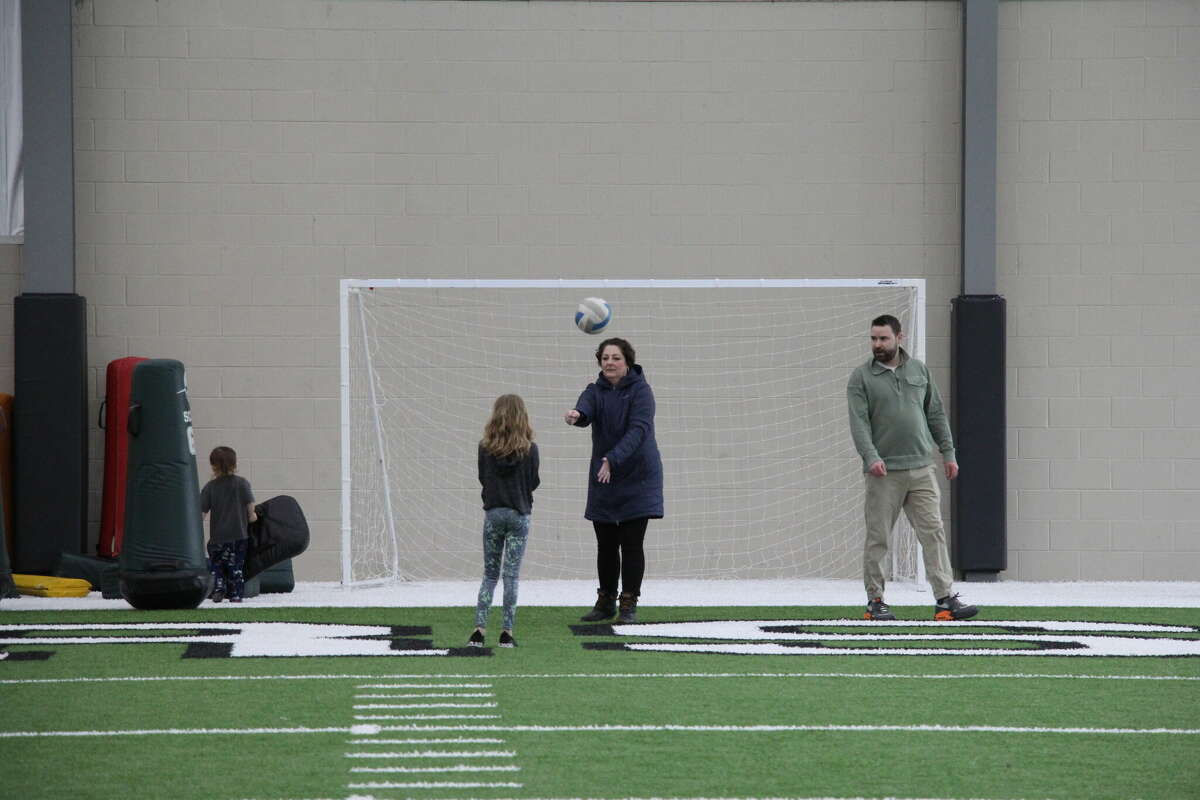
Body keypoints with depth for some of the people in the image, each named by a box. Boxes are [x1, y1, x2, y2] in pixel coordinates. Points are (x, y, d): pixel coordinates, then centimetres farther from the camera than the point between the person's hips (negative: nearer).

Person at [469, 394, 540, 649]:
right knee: (511, 575, 3)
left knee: (490, 573, 11)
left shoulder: (485, 447, -5)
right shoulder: (529, 449, -8)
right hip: (519, 514, -1)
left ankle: (479, 628, 0)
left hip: (493, 513, 1)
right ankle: (507, 632, 0)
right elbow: (533, 482, 1)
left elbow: (482, 478, 5)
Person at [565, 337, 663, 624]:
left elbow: (639, 428, -21)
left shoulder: (640, 390, -9)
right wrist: (576, 416, -45)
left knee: (632, 544, -6)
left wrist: (613, 459, -33)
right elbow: (585, 410, -19)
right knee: (606, 544, 10)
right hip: (603, 479, 4)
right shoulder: (596, 391, 3)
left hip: (637, 477, -4)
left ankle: (629, 603, 1)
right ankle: (605, 602, 22)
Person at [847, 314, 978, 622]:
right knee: (877, 538, 2)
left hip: (921, 470, 2)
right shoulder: (861, 378, 1)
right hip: (883, 471, -2)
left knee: (933, 532, -5)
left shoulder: (919, 371, 12)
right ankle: (875, 601, 11)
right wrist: (871, 457, -23)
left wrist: (948, 452, 11)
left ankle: (945, 599, -8)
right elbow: (859, 423, -9)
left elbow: (936, 414, 17)